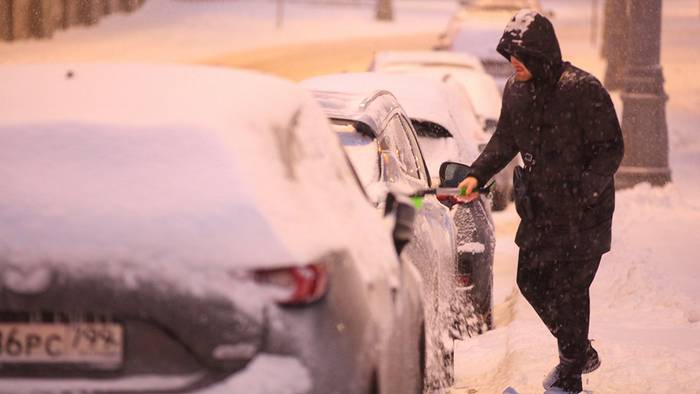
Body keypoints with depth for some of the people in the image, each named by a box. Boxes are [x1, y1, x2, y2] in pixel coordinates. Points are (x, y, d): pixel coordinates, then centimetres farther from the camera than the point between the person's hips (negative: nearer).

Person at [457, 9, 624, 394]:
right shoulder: (515, 90, 3)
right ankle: (579, 353, 33)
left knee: (568, 290, -4)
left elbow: (610, 149, -16)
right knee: (531, 282, 11)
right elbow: (504, 141, 16)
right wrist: (477, 174, 0)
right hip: (539, 211, 7)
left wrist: (584, 191, -27)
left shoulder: (583, 90, -18)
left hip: (583, 214, -7)